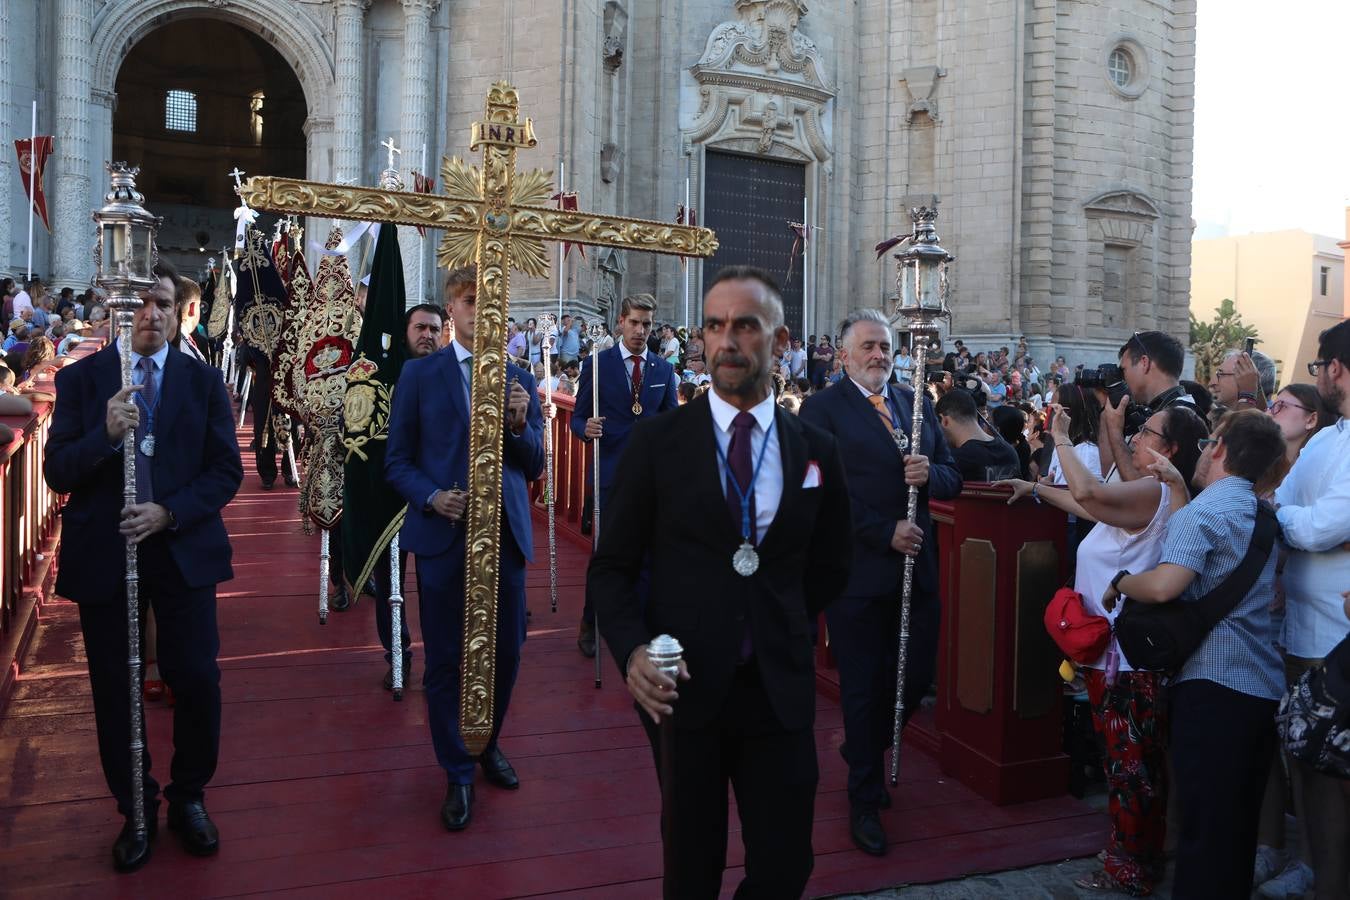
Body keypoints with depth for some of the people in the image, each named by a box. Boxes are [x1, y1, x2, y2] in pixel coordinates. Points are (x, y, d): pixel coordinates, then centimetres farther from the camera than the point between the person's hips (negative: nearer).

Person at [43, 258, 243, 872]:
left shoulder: (203, 380, 3)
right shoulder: (79, 379, 2)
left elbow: (226, 471, -1)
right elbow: (58, 474, -4)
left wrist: (170, 512, -15)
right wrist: (107, 434, -22)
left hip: (184, 551, 0)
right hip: (103, 554, 0)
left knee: (197, 680, 0)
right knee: (115, 689, 10)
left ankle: (188, 797, 24)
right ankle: (136, 809, 28)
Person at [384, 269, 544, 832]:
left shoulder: (520, 380, 8)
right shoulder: (419, 374, 2)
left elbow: (534, 467, 6)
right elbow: (398, 461, 1)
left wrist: (520, 424, -12)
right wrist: (431, 498, -16)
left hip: (506, 533, 2)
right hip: (443, 535, -2)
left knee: (506, 650, 11)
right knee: (445, 658, 5)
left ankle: (487, 744, 37)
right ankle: (458, 773, 23)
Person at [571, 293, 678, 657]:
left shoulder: (664, 369, 8)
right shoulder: (597, 364, -1)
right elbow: (578, 418, 0)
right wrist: (586, 428, -22)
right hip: (611, 472, -3)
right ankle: (589, 624, 16)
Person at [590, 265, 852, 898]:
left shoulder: (816, 450, 3)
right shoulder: (656, 440, -3)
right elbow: (611, 567, -1)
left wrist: (784, 630, 9)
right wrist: (632, 650, -17)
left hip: (781, 689, 2)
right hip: (683, 687, -1)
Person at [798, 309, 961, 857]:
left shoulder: (917, 404, 12)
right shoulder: (822, 409, -5)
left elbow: (952, 479, 9)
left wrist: (928, 473, -13)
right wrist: (885, 533, -18)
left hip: (916, 565, 5)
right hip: (857, 570, -5)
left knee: (919, 674, 12)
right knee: (863, 685, 8)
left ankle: (862, 750, 41)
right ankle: (865, 800, 27)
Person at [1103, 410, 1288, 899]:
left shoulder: (1202, 511, -13)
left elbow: (1164, 586, -27)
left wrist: (1120, 582, -6)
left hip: (1213, 683, -9)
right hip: (1265, 688, 9)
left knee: (1205, 825, -2)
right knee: (1241, 824, 18)